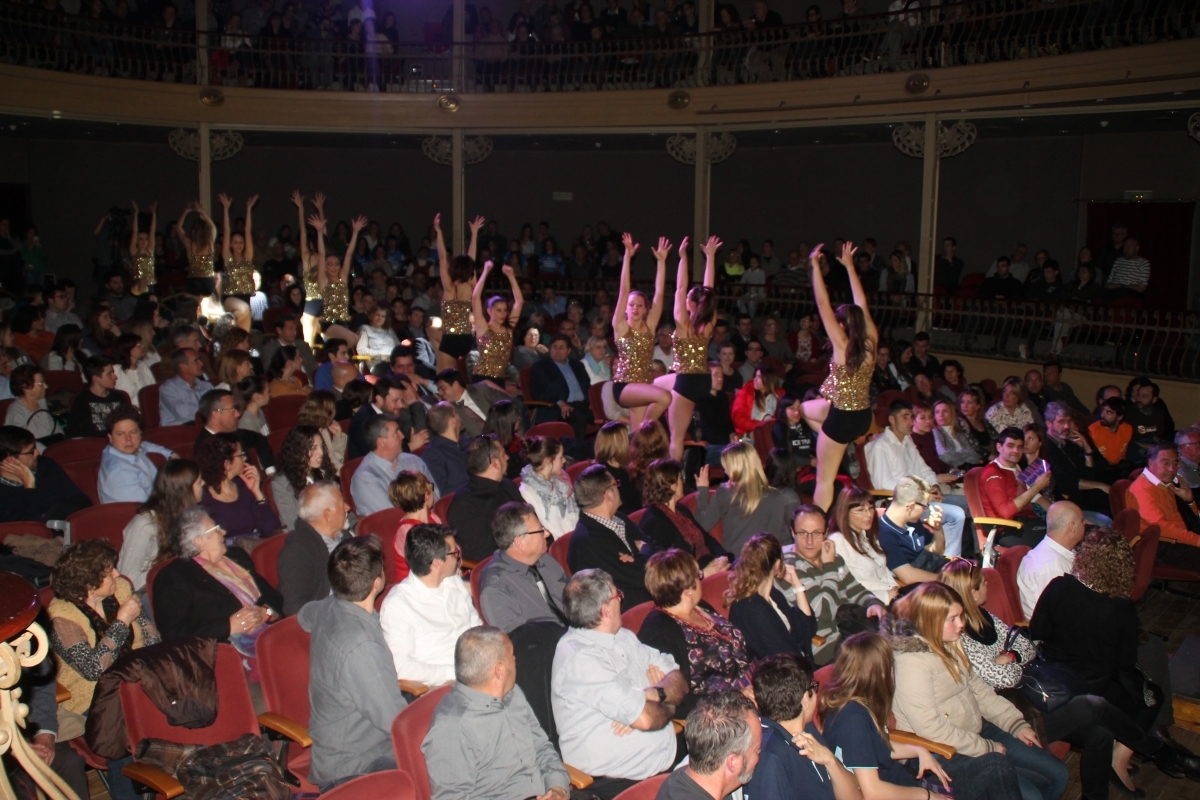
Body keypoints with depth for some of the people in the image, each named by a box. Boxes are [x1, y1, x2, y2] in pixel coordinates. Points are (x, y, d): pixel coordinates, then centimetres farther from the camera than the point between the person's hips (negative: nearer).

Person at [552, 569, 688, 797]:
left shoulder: (623, 637, 11)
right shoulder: (579, 657, -18)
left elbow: (679, 681, 10)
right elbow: (645, 718, -22)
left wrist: (656, 694, -11)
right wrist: (669, 708, -1)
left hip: (668, 751, 8)